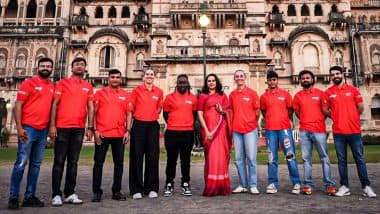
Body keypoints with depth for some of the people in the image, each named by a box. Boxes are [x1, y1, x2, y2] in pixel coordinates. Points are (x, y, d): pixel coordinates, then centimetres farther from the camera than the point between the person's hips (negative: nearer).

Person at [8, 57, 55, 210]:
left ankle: (29, 196, 17)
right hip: (28, 128, -5)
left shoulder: (52, 87, 13)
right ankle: (13, 197, 8)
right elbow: (17, 106, -6)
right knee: (21, 163, -3)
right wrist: (19, 128, -14)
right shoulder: (28, 83, -1)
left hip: (43, 131, 5)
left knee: (36, 164, 8)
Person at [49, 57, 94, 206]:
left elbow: (91, 108, 10)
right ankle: (56, 194, 7)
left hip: (79, 128, 3)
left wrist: (90, 127, 3)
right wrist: (52, 125, -9)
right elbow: (55, 104, 0)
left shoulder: (88, 86, 12)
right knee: (59, 161, 0)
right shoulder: (63, 83, 5)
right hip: (62, 127, -3)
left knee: (73, 162, 7)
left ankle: (70, 193, 14)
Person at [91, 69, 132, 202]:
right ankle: (97, 191, 14)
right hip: (102, 134, -2)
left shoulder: (126, 95, 8)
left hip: (119, 134, 2)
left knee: (119, 163, 7)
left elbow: (129, 114, 8)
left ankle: (116, 191, 19)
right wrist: (95, 130, -7)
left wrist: (127, 131, -1)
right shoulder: (100, 93, 4)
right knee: (99, 162, 3)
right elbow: (94, 113, 1)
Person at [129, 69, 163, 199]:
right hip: (138, 125, -2)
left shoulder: (159, 92, 9)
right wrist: (138, 117, 2)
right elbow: (131, 108, 6)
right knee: (137, 157, 0)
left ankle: (151, 188, 14)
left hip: (153, 126, 2)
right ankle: (136, 189, 9)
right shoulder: (137, 90, 3)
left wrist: (152, 116, 10)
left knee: (153, 157, 3)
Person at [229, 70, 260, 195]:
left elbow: (257, 112, 4)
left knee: (251, 158, -1)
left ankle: (253, 186, 8)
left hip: (250, 129, -3)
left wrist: (251, 122, 7)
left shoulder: (252, 93, 0)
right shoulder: (232, 95, 10)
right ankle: (242, 185, 15)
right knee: (239, 159, 6)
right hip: (236, 130, 3)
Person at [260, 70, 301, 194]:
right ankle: (272, 184, 10)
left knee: (290, 156, -2)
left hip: (285, 128, -1)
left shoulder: (285, 94, 5)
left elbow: (290, 110, 11)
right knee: (272, 158, 4)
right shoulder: (264, 96, 8)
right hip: (270, 130, 1)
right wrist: (271, 120, 11)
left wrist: (283, 120, 10)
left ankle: (296, 183, 7)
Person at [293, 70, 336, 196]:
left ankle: (329, 185, 8)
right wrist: (306, 121, 11)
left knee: (324, 158, 2)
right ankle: (308, 184, 10)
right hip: (304, 131, 2)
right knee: (306, 158, 4)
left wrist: (318, 121, 7)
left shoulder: (320, 93, 4)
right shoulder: (298, 95, 8)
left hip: (319, 130, -2)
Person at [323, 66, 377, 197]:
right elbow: (325, 110, 7)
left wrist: (351, 118, 14)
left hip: (354, 130, 0)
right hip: (338, 132, 0)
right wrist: (337, 117, 6)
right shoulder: (328, 92, 3)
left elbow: (361, 108, 9)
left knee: (360, 159, 5)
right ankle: (344, 186, 13)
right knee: (341, 160, 6)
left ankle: (366, 186, 14)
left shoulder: (353, 90, 4)